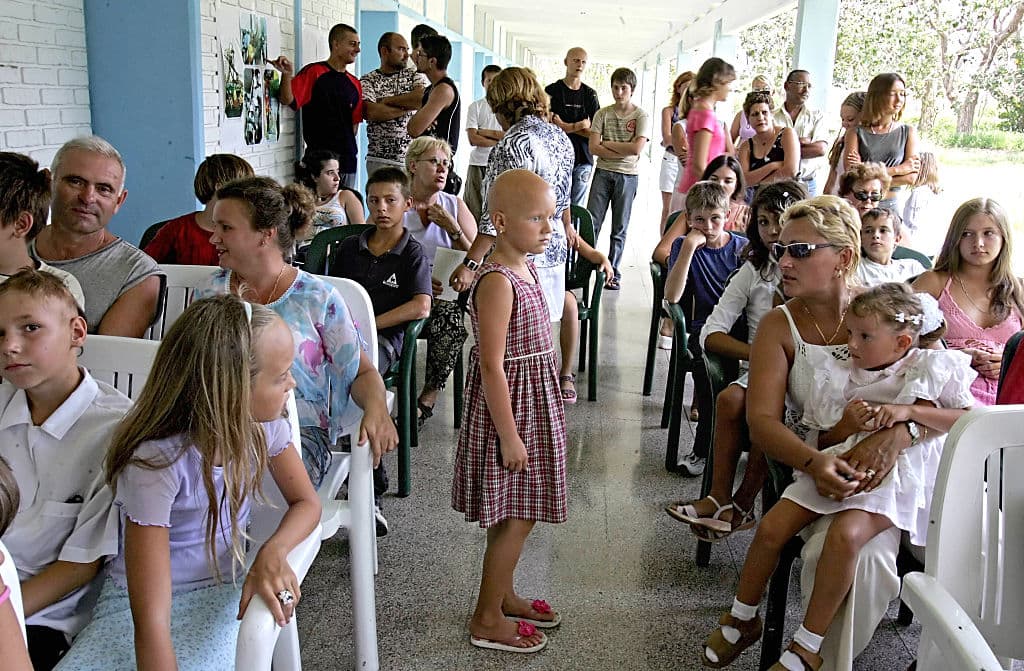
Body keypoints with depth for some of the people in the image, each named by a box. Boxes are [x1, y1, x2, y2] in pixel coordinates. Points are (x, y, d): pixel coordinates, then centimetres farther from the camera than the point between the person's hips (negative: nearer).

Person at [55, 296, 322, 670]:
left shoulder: (263, 423, -10)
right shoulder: (156, 461, -26)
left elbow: (306, 502, 1)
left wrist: (273, 552, -20)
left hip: (219, 595, 3)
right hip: (135, 597, -3)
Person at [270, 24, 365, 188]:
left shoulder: (355, 83, 14)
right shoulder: (313, 72, -3)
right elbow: (287, 100, -11)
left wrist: (349, 148, 7)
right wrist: (287, 75, -27)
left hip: (348, 160, 6)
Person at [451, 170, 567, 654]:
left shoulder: (523, 269, 7)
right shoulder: (497, 282, -23)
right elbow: (492, 365, -24)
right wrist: (510, 435, -22)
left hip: (531, 403, 9)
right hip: (507, 408, -9)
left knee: (513, 513, 20)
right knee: (516, 517, 1)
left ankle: (503, 595, 36)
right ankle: (487, 619, 16)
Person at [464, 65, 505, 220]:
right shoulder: (475, 107, 7)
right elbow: (473, 139, -5)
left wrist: (485, 132, -6)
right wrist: (500, 138, -7)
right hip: (478, 164, 0)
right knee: (475, 209, 1)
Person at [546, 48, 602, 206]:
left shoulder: (590, 94, 11)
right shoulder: (552, 90, 3)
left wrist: (565, 127, -7)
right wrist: (579, 125, -4)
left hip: (583, 159, 3)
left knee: (578, 207, 4)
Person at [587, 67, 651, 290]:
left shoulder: (641, 116, -1)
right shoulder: (602, 114, 5)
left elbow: (636, 148, -14)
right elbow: (593, 147, -4)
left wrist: (607, 144, -7)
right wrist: (622, 152, -11)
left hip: (627, 176, -1)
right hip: (603, 173, 2)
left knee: (620, 229, 5)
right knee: (591, 224, -4)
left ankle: (613, 274, 12)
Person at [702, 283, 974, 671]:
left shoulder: (932, 369, 1)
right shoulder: (839, 376, 9)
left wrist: (911, 411, -16)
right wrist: (845, 425, -8)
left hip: (894, 475, -4)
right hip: (836, 467, 5)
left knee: (845, 534, -33)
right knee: (771, 528, -11)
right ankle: (742, 618, 14)